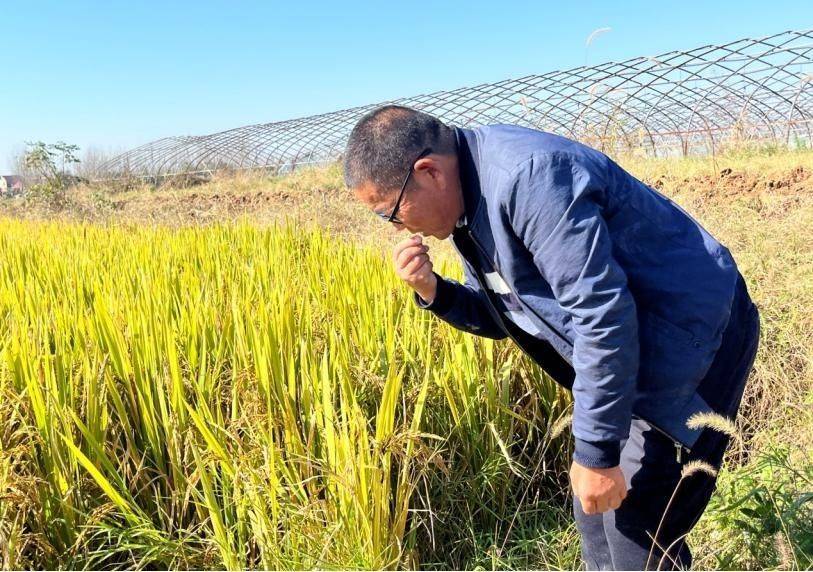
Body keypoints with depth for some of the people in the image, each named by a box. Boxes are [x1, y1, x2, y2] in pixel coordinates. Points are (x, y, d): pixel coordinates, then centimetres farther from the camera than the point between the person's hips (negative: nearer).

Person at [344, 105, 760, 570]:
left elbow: (603, 314, -30)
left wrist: (597, 451, -24)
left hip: (695, 335, -9)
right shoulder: (470, 201, 2)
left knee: (636, 529, -4)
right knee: (594, 510, 16)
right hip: (636, 352, 9)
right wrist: (433, 292, -9)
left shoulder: (526, 175, -28)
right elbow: (503, 317, 9)